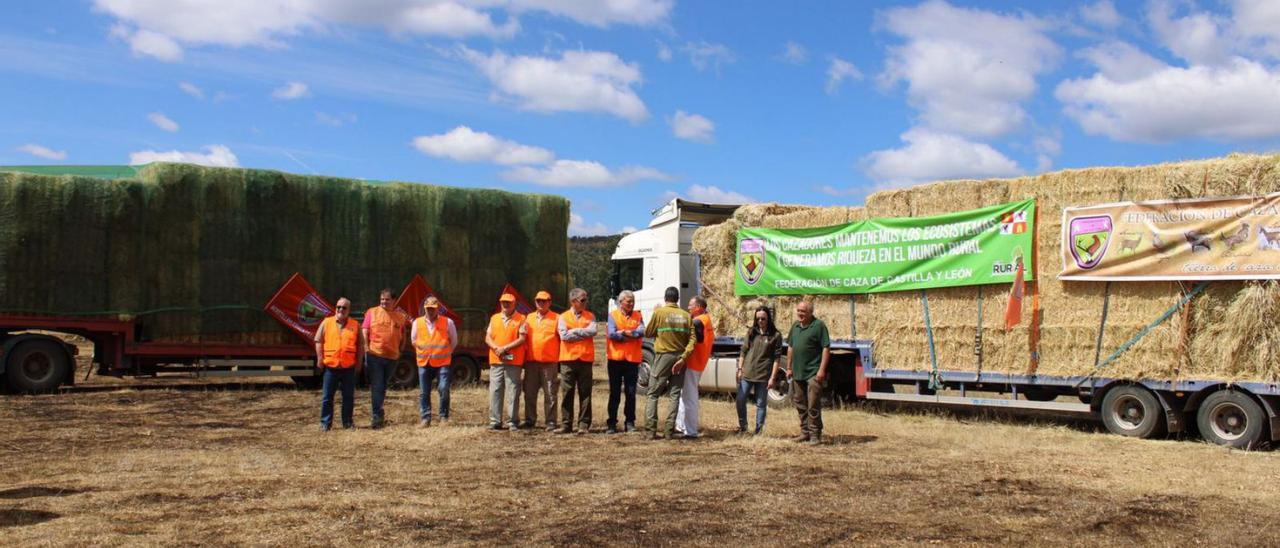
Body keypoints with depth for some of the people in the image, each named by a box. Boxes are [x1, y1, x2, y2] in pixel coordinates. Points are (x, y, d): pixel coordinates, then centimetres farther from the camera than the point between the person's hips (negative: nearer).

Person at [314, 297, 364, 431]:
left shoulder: (355, 325, 5)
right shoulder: (326, 322, 3)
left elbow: (360, 345, 10)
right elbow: (319, 341, 5)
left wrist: (359, 361, 5)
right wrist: (320, 359, -1)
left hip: (349, 368, 1)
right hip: (330, 366, -1)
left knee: (349, 396, 7)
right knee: (327, 396, 4)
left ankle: (348, 421, 18)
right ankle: (325, 423, 12)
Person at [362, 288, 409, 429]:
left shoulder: (400, 317, 9)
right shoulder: (372, 312, 1)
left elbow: (402, 338, 18)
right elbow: (364, 332, -1)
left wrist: (399, 351, 9)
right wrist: (366, 349, -9)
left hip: (392, 357, 3)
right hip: (374, 355, -3)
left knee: (383, 387, 15)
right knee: (376, 386, -7)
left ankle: (377, 413, 28)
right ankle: (376, 417, -7)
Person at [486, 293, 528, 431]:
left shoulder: (521, 319, 3)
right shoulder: (494, 318, 15)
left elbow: (522, 339, -6)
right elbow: (488, 338, 10)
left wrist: (505, 348, -14)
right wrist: (496, 348, -9)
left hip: (513, 361, -4)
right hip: (496, 360, 4)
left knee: (513, 391, -4)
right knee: (495, 391, 3)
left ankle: (513, 422, 1)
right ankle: (495, 421, 8)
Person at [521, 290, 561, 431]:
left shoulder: (556, 318, 3)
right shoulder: (529, 318, 15)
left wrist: (561, 357, -10)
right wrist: (524, 356, 10)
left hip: (550, 362, -4)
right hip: (531, 361, 4)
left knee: (550, 394, -2)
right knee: (529, 393, 8)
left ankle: (551, 422, 3)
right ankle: (530, 420, 18)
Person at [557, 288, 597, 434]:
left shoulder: (590, 316, 10)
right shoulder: (563, 317, 6)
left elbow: (593, 331, -8)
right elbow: (564, 336, -8)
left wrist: (574, 331, -8)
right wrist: (584, 333, -5)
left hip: (585, 359, 1)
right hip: (568, 359, 0)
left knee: (585, 394, 1)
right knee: (567, 393, 2)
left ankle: (584, 425, 5)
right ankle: (566, 425, 7)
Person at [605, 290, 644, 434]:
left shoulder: (638, 316, 9)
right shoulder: (613, 315, 2)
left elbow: (641, 332, -9)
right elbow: (612, 334, -12)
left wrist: (623, 332, -16)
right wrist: (632, 335, -8)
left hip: (633, 359, 2)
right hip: (616, 359, -1)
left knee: (631, 393, 5)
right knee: (614, 393, 5)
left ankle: (630, 422, 13)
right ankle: (612, 423, 10)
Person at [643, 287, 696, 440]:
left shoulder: (659, 312, -6)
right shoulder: (686, 316, 3)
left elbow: (648, 332, 3)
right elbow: (692, 339, -5)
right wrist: (683, 358, -8)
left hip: (663, 356, -2)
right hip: (680, 358, 3)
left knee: (653, 393, 6)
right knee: (675, 395, 7)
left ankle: (651, 428, -2)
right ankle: (669, 430, 3)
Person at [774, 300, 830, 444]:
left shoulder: (819, 325, -8)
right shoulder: (795, 326, 13)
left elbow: (826, 348, -12)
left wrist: (822, 369, -17)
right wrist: (789, 367, 16)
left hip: (813, 373, -7)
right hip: (797, 373, 7)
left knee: (813, 406, -7)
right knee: (800, 404, 13)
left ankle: (815, 435, 0)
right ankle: (805, 432, 24)